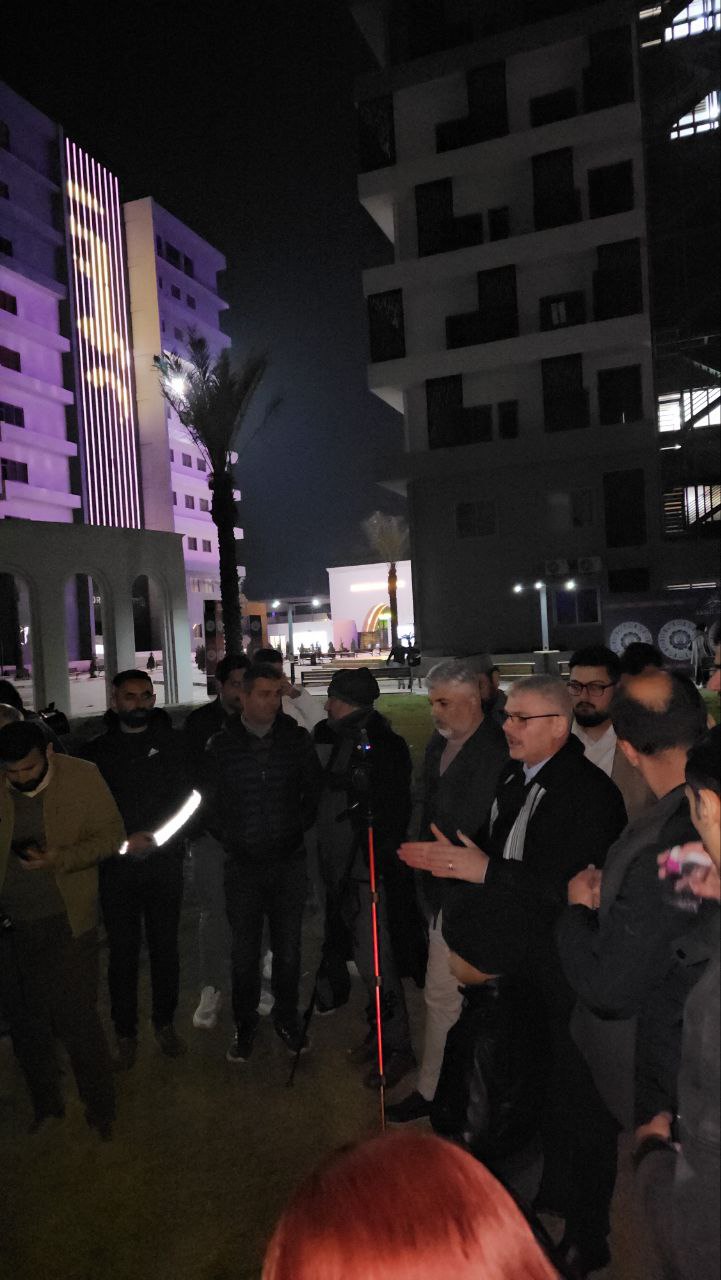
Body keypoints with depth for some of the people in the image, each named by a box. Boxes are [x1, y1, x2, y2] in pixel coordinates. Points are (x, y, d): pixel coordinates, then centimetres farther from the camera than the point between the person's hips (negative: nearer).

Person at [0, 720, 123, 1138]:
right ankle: (45, 1103, 41)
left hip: (64, 923, -3)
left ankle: (101, 1108, 27)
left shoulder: (82, 777, -10)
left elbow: (112, 834, -5)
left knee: (77, 1019, 4)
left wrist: (61, 858, -20)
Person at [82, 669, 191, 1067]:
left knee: (165, 945, 10)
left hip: (165, 863, 1)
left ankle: (165, 1022, 27)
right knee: (123, 951, 6)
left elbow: (185, 797, 1)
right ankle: (125, 1031, 22)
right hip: (116, 866, -1)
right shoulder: (97, 750, 3)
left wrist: (156, 838, -12)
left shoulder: (171, 743, 5)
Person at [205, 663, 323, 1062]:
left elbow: (313, 789, 9)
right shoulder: (221, 744, -4)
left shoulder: (296, 737, -3)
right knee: (244, 950, 9)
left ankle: (286, 1016, 32)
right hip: (243, 863, -1)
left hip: (289, 860, 1)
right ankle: (244, 1024, 28)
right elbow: (211, 803, 5)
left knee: (288, 946, 11)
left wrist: (300, 827, 2)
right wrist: (228, 838, -1)